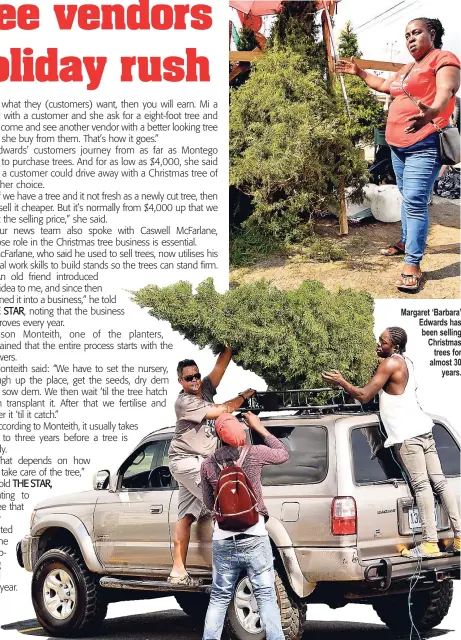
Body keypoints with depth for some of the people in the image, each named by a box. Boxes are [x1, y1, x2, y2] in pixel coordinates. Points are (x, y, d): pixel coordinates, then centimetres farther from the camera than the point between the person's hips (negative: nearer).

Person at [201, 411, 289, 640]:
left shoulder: (208, 465, 2)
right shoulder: (254, 454, -5)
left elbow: (209, 503, 12)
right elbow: (283, 454, 16)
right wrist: (260, 428, 21)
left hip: (223, 541, 2)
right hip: (254, 538, -2)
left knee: (219, 598, 12)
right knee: (266, 596, 1)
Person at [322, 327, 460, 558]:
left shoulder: (390, 363, -10)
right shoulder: (407, 363, 17)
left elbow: (364, 396, -12)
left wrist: (341, 382, 2)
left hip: (406, 434, -9)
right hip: (422, 429, 9)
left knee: (421, 485, -11)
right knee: (439, 482, 5)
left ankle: (430, 542, -14)